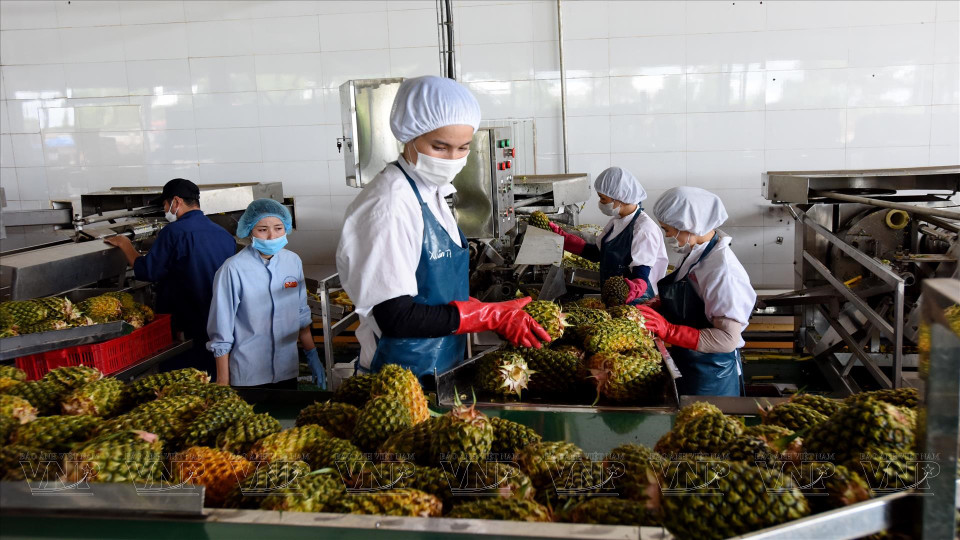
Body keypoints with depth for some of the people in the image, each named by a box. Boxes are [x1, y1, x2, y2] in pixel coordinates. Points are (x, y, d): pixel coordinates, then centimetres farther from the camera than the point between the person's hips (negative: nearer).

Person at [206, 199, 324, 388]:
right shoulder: (234, 269, -15)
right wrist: (223, 381, -6)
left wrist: (313, 358, 14)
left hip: (288, 372, 5)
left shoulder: (293, 262, 1)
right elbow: (221, 334, -9)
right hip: (247, 377, -5)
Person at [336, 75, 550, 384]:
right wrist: (491, 317, -21)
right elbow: (395, 317, -25)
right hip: (403, 380, -8)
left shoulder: (431, 193, 6)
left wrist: (498, 313, 0)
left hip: (441, 367, 8)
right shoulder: (391, 205, -22)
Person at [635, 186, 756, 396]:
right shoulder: (695, 255, 1)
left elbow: (728, 339, -28)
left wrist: (668, 331, -32)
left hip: (710, 377, -8)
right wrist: (653, 307, -5)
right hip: (686, 364, 8)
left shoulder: (722, 269, -25)